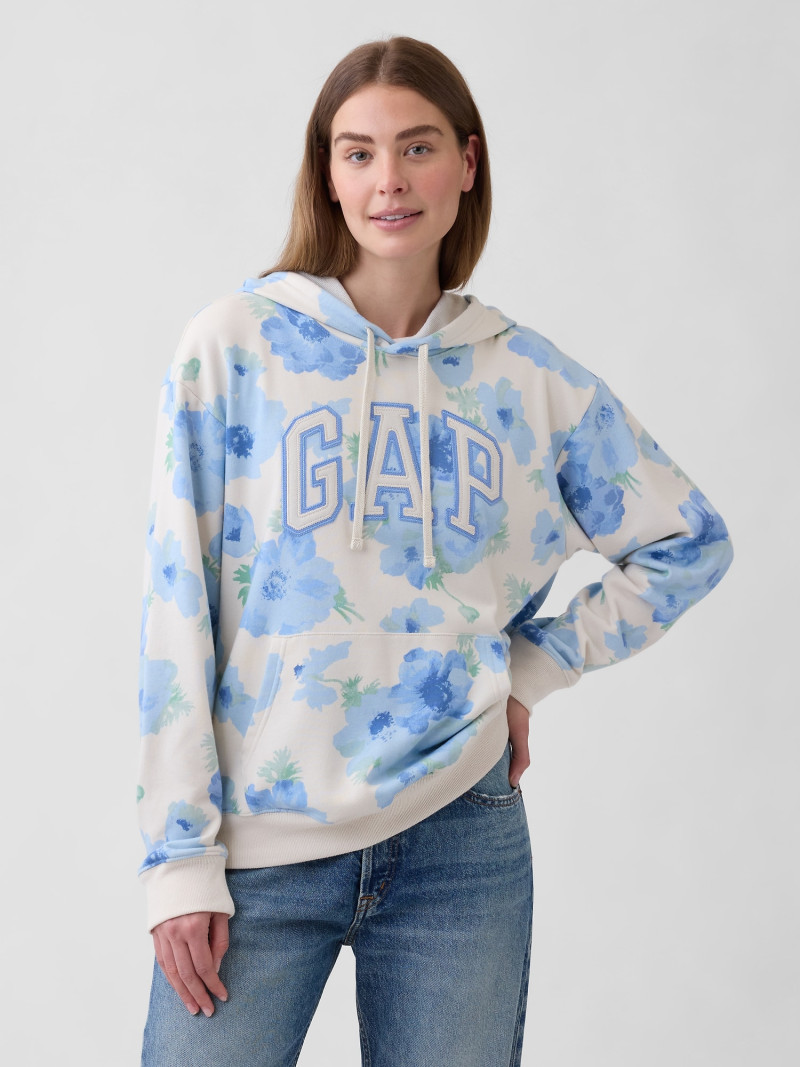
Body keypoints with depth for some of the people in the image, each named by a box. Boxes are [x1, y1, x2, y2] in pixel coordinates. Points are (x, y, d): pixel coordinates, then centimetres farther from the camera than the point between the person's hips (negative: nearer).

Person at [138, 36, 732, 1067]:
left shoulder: (530, 376, 6)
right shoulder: (233, 345, 0)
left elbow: (689, 544, 15)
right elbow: (177, 612, -3)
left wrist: (532, 669, 4)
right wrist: (181, 856, -7)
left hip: (460, 837, 2)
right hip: (257, 848, -1)